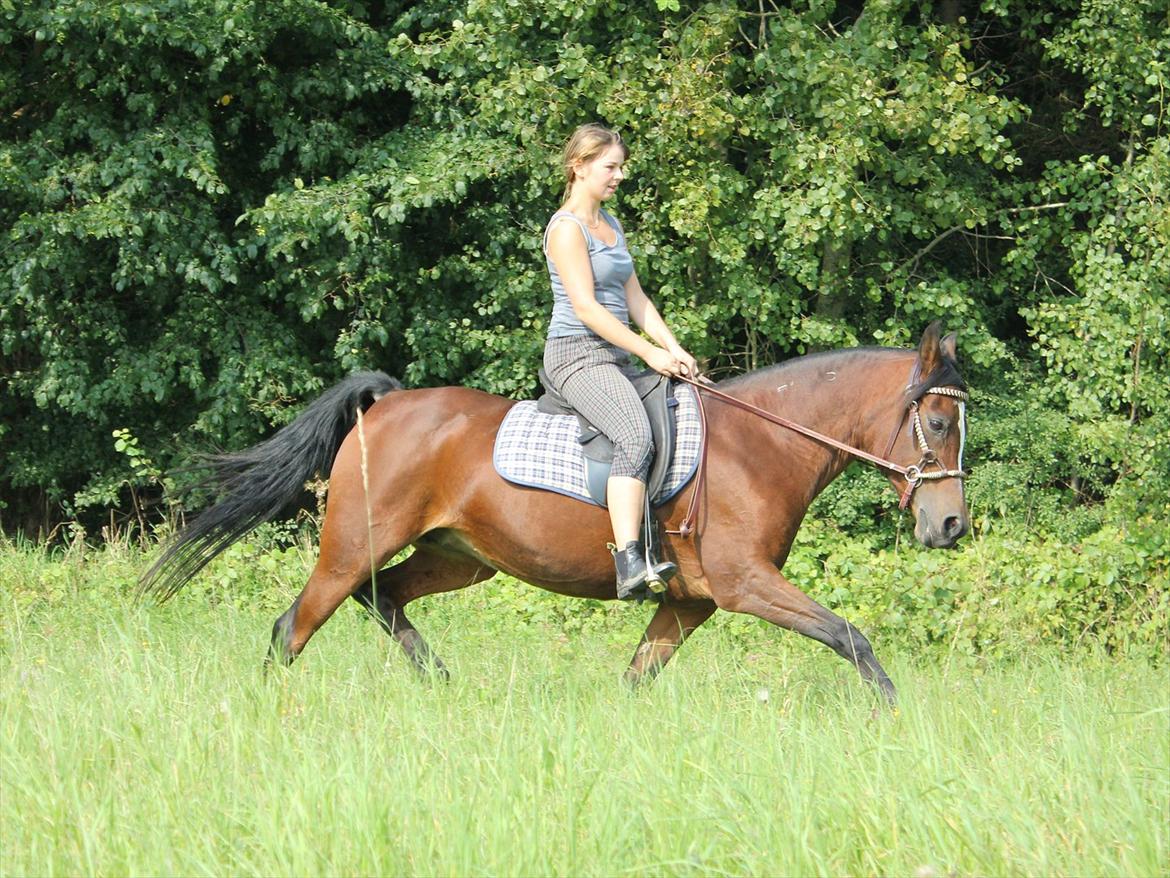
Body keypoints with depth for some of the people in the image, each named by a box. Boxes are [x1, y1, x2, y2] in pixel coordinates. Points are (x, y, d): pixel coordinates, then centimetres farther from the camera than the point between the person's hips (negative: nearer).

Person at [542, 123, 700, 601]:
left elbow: (636, 299, 19)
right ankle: (630, 562, -42)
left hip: (613, 359, 10)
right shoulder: (567, 228, -9)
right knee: (635, 434, -31)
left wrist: (674, 350, 5)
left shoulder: (610, 226, 19)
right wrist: (649, 352, -17)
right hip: (578, 354, -10)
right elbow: (586, 307, -17)